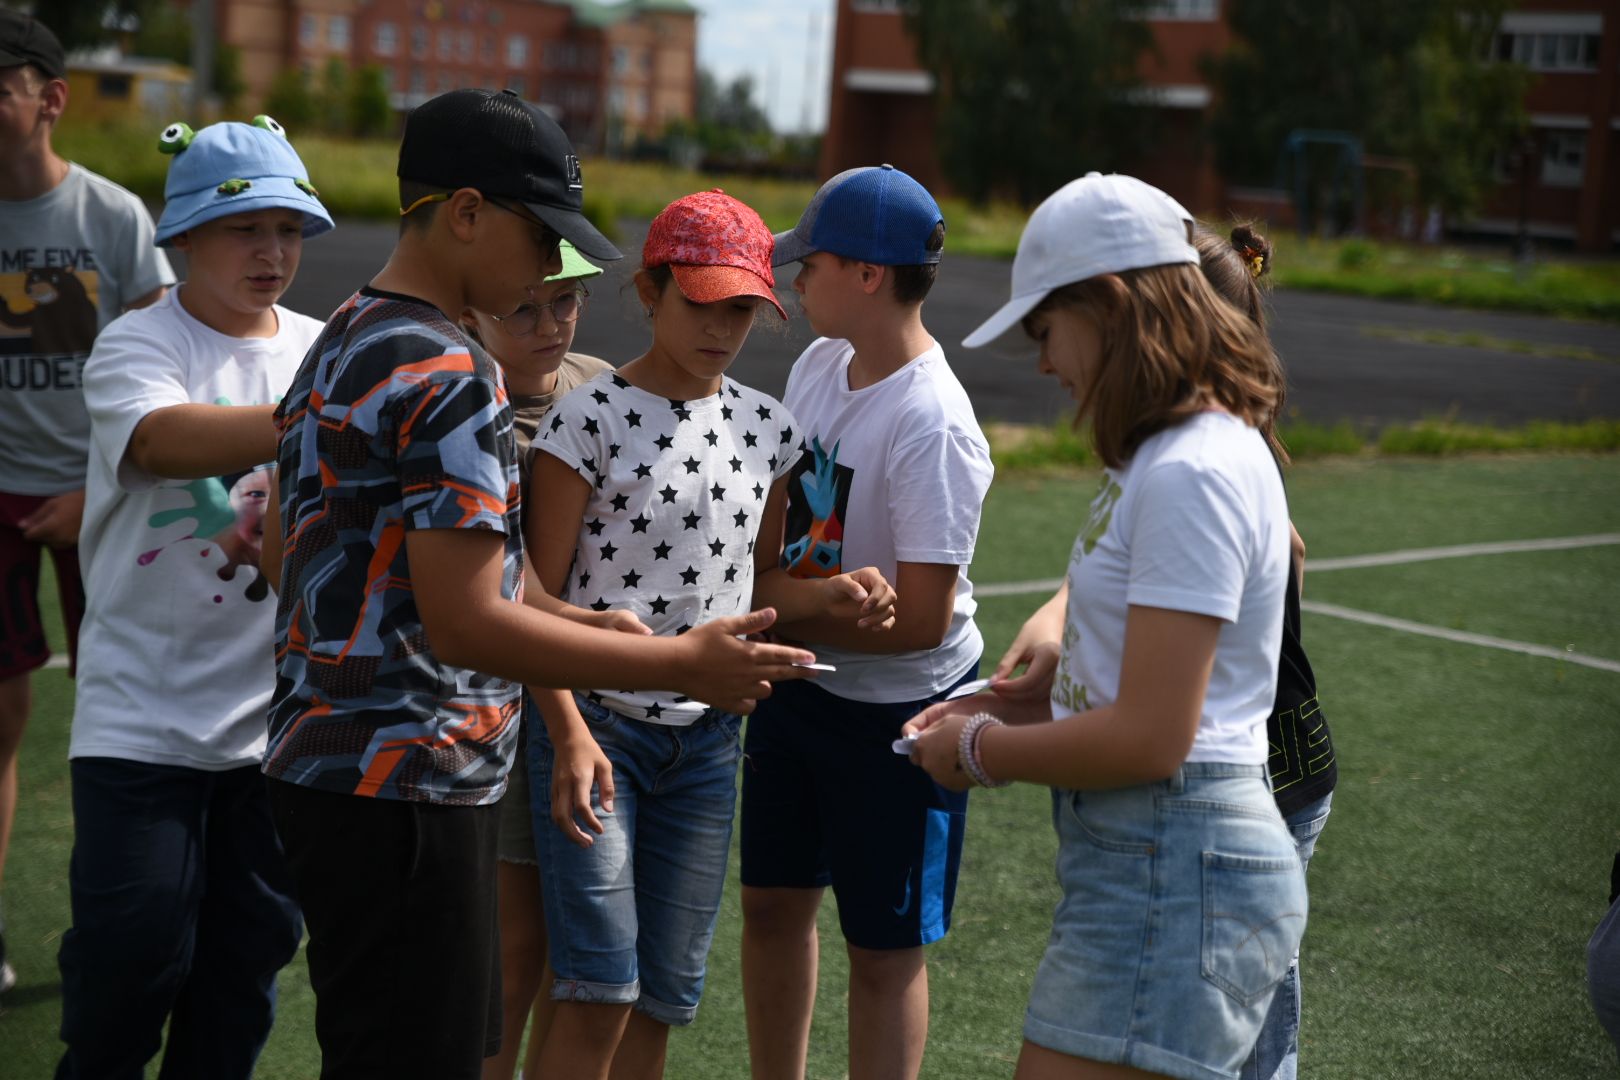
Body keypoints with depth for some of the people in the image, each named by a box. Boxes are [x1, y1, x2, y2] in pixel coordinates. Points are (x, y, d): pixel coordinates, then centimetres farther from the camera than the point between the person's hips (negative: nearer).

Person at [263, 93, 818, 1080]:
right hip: (405, 786, -10)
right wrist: (685, 664, -17)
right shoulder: (451, 377, -18)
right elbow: (466, 625, -22)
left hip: (325, 765, 10)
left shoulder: (341, 344, 14)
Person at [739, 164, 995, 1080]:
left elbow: (920, 619, -27)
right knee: (774, 902, 19)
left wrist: (775, 618, -17)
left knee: (885, 946, 5)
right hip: (799, 686, 8)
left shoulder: (932, 429, -27)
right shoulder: (820, 365, -1)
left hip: (899, 708, -8)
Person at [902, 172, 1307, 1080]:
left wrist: (979, 753, -7)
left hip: (1171, 869, -10)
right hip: (1157, 858, 10)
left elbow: (1150, 738, -20)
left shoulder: (1193, 475, -17)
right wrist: (1008, 710, 11)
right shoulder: (1180, 452, 15)